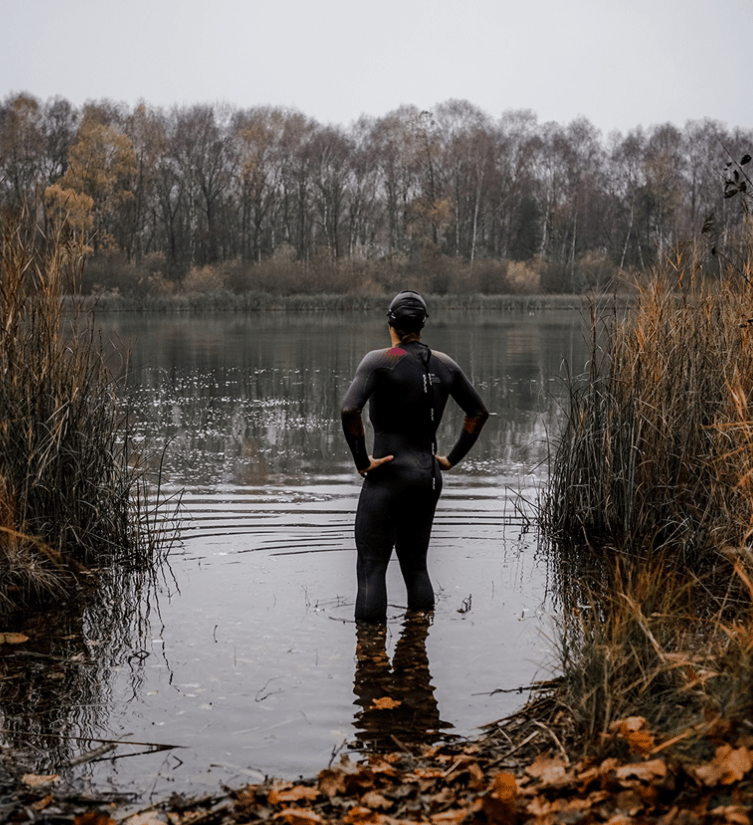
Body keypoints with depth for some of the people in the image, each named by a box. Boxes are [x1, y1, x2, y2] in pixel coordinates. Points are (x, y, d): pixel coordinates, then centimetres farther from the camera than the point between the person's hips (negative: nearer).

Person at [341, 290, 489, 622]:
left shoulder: (380, 360, -11)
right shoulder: (444, 364, 7)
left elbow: (349, 409, -25)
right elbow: (478, 412, 15)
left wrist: (361, 461, -15)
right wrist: (452, 458, 16)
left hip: (389, 474, -6)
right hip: (429, 477, 6)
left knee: (371, 567, -1)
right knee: (415, 566, 17)